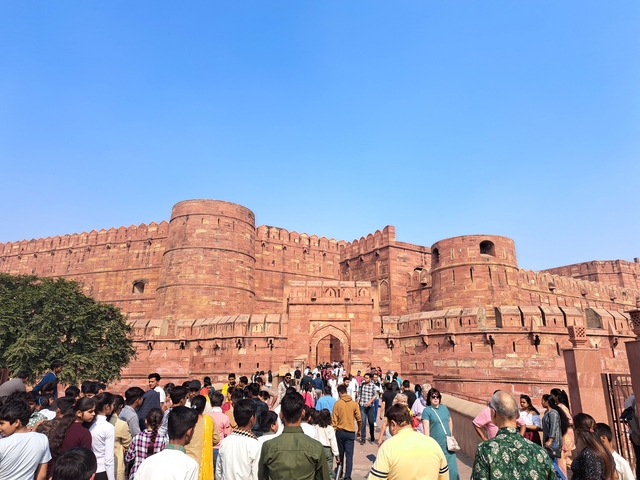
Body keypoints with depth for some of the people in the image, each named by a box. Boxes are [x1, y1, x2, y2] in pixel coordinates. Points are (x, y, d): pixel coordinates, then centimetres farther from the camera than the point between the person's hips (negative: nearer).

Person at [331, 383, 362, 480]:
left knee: (340, 453, 18)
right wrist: (359, 430, 16)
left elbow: (334, 419, -8)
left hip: (340, 432, 0)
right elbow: (359, 419, 1)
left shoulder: (337, 403, -9)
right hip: (350, 432, 0)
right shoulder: (354, 403, -4)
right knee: (349, 455, 2)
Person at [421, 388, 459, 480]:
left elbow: (450, 421, 20)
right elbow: (426, 428, -11)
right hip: (435, 444, -4)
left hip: (448, 442, 4)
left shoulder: (444, 408, 8)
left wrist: (451, 435, 14)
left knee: (451, 465, 4)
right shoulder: (426, 411, -7)